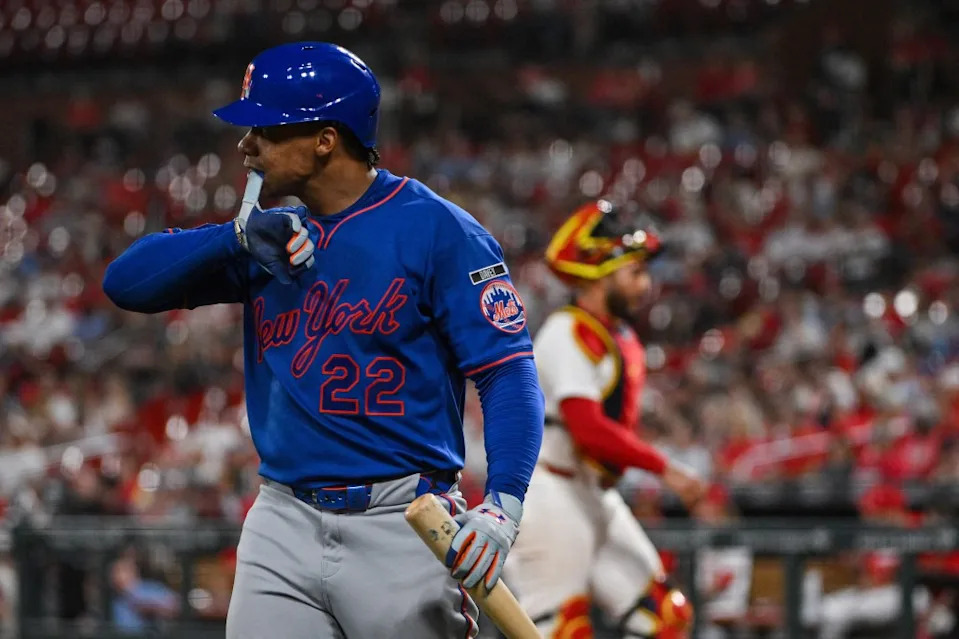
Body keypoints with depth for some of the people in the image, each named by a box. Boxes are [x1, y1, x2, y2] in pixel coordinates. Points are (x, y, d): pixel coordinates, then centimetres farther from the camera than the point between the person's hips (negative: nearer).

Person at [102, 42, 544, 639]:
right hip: (285, 524, 5)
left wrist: (502, 504, -26)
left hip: (403, 527, -5)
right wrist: (239, 237, -8)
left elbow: (509, 371, -12)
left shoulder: (438, 230, -6)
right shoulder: (270, 239, 13)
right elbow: (125, 282, 8)